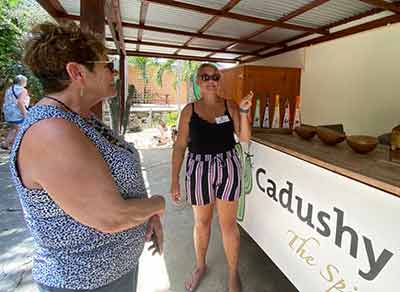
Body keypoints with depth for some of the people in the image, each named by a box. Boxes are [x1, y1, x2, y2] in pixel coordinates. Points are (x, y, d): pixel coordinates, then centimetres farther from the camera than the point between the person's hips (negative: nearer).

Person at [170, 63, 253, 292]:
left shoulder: (230, 106, 1)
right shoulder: (189, 110, 0)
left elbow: (245, 138, -3)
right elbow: (180, 146, -1)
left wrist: (243, 111, -17)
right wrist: (175, 180, -3)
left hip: (228, 167, 0)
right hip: (199, 169, 0)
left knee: (228, 224, 9)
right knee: (202, 222, 16)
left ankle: (234, 273, 33)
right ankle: (200, 266, 42)